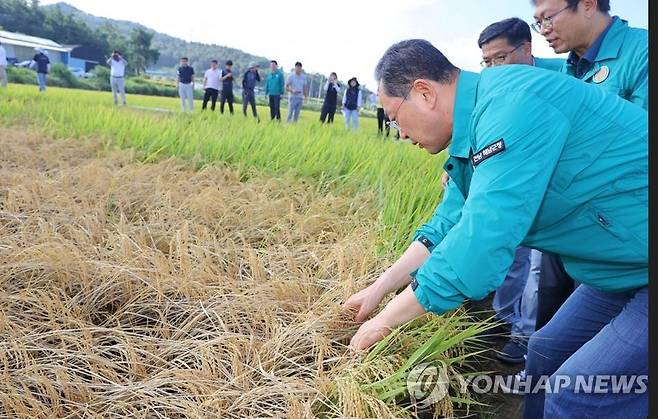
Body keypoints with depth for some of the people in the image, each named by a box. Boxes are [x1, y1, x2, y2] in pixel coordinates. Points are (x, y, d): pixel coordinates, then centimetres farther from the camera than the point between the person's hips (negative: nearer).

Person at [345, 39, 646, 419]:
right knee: (548, 356, 15)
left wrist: (386, 319, -20)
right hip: (628, 266, 9)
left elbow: (478, 243, -32)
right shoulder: (477, 126, 3)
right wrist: (378, 291, 9)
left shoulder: (511, 105, -27)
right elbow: (450, 225, 10)